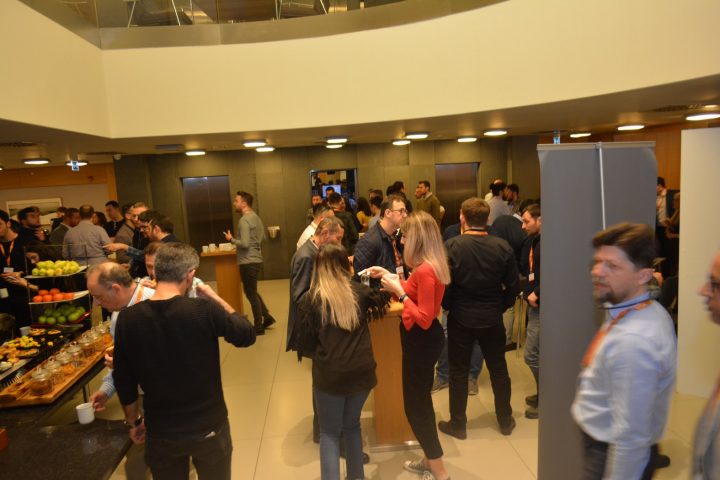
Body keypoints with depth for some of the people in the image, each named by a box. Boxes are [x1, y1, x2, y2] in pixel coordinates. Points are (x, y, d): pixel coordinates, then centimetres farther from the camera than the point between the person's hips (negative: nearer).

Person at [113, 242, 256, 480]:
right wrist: (216, 299, 2)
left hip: (161, 433, 2)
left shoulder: (128, 318, -12)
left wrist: (134, 422, 13)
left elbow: (123, 380, -2)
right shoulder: (205, 310, -22)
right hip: (209, 427, -2)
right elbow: (247, 335, -6)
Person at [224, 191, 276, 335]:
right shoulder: (255, 217, 10)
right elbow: (263, 237, 17)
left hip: (248, 262, -9)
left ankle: (259, 327, 11)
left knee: (251, 294, 2)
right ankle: (267, 317, 24)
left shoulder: (244, 220, -18)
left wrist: (231, 239, -8)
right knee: (252, 292, 21)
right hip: (256, 259, 9)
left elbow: (245, 244, -23)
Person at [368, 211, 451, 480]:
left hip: (422, 340, -10)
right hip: (422, 338, 10)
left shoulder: (425, 270, -26)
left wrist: (399, 292, -23)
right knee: (420, 400, 22)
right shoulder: (431, 266, 4)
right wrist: (391, 278, 15)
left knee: (415, 405, 5)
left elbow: (424, 319, -27)